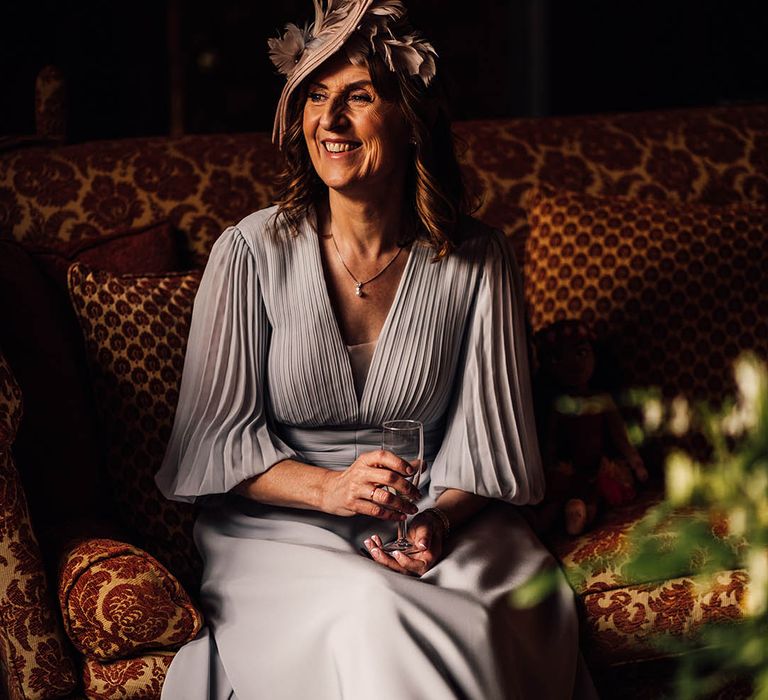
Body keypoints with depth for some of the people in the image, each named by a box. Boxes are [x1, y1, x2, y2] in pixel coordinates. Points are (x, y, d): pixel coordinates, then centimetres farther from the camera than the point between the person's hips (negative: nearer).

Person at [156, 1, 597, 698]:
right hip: (277, 527, -1)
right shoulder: (251, 253, -6)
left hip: (441, 518, 2)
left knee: (479, 626, -30)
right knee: (371, 615, -32)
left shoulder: (477, 261, -2)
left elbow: (486, 433, 1)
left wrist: (438, 522, -18)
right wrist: (327, 487, -21)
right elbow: (215, 435, -4)